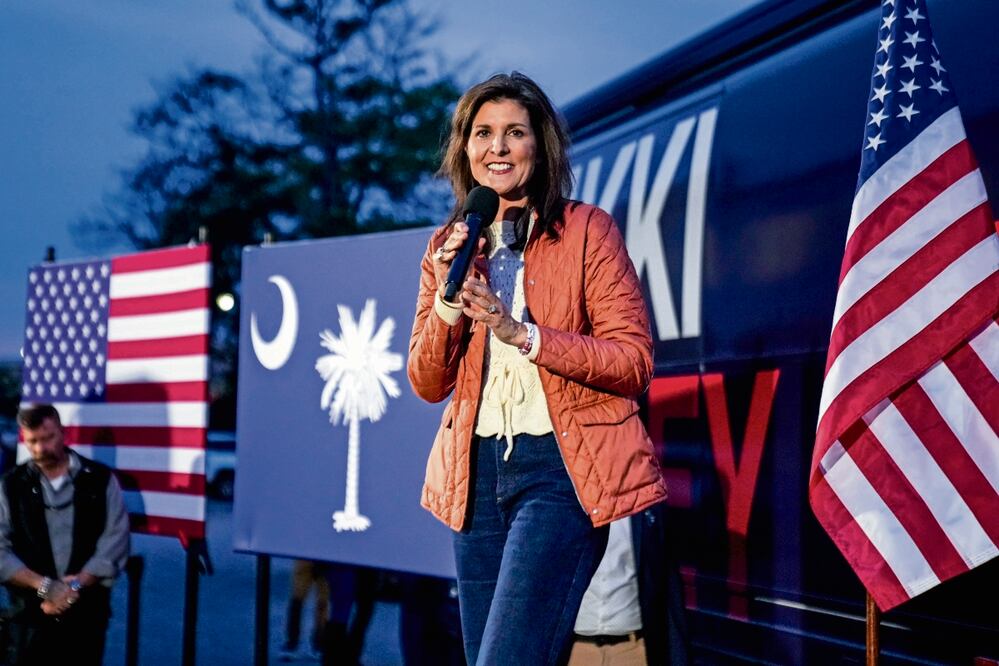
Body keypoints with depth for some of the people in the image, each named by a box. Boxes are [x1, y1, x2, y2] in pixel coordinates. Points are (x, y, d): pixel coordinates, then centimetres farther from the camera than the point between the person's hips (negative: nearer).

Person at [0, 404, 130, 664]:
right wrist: (44, 586, -16)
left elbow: (115, 543, -3)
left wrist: (75, 586, -14)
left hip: (87, 612, 0)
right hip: (29, 614, 0)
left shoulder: (101, 480, 3)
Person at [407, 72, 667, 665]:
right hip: (477, 471, 5)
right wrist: (447, 298, -8)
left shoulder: (586, 230, -2)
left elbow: (634, 360, -8)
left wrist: (522, 333, -19)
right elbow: (428, 384, 9)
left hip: (561, 467, -5)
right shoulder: (448, 247, 12)